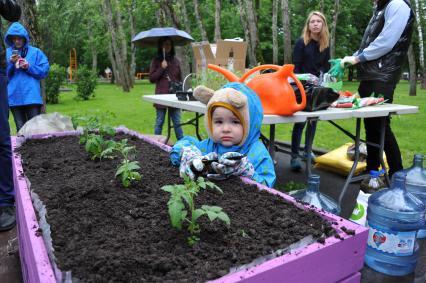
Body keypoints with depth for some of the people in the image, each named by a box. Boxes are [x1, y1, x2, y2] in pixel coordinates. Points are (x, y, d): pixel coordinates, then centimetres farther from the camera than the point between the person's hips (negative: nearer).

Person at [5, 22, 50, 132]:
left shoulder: (35, 52, 7)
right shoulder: (6, 53, 12)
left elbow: (44, 70, 2)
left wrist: (29, 67, -10)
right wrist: (11, 63, -7)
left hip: (32, 97, -2)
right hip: (14, 97, 2)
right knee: (20, 129, 7)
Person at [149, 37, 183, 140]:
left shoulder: (175, 61, 12)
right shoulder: (156, 61, 4)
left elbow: (180, 78, 16)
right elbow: (151, 78, -2)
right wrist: (162, 68, -11)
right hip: (161, 96, -2)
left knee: (177, 122, 4)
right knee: (159, 122, 4)